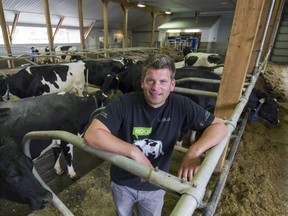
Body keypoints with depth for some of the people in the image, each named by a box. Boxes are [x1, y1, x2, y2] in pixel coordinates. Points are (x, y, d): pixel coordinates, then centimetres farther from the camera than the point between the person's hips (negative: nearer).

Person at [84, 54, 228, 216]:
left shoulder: (180, 105, -20)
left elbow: (219, 126, -15)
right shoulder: (124, 103, -26)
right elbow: (91, 135, -32)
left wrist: (195, 151, -32)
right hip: (122, 182, 0)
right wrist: (133, 151, -39)